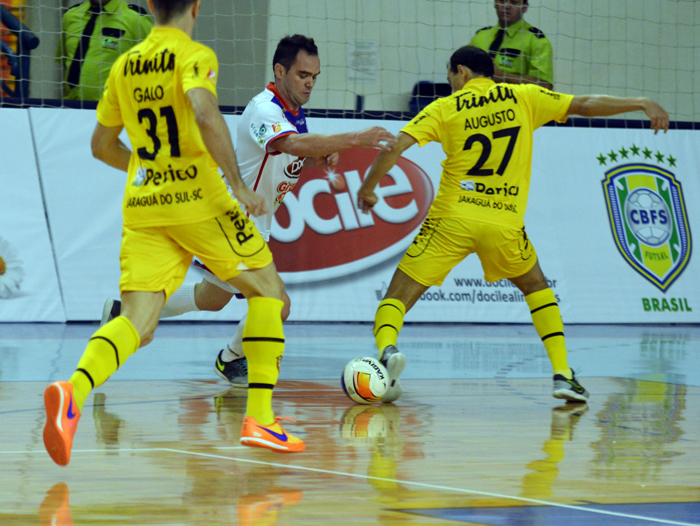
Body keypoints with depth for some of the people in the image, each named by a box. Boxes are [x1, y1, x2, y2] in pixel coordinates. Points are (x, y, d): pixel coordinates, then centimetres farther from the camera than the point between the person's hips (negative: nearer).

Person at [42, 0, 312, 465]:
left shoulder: (126, 65, 15)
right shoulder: (194, 56, -5)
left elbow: (102, 145, 24)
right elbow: (206, 116, -24)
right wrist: (238, 185, -20)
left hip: (141, 206, 5)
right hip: (198, 200, -5)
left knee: (137, 320, -4)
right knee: (267, 288, 13)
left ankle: (74, 391, -35)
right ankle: (260, 418, 5)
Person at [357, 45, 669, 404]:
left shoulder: (445, 108, 5)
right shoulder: (522, 98, 9)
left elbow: (395, 146, -5)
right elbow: (585, 105, 9)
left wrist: (368, 188, 8)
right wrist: (641, 104, 19)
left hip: (452, 218, -2)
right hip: (504, 223, 2)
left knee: (397, 298, 4)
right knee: (537, 288, 28)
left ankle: (387, 348, -29)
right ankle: (562, 373, 15)